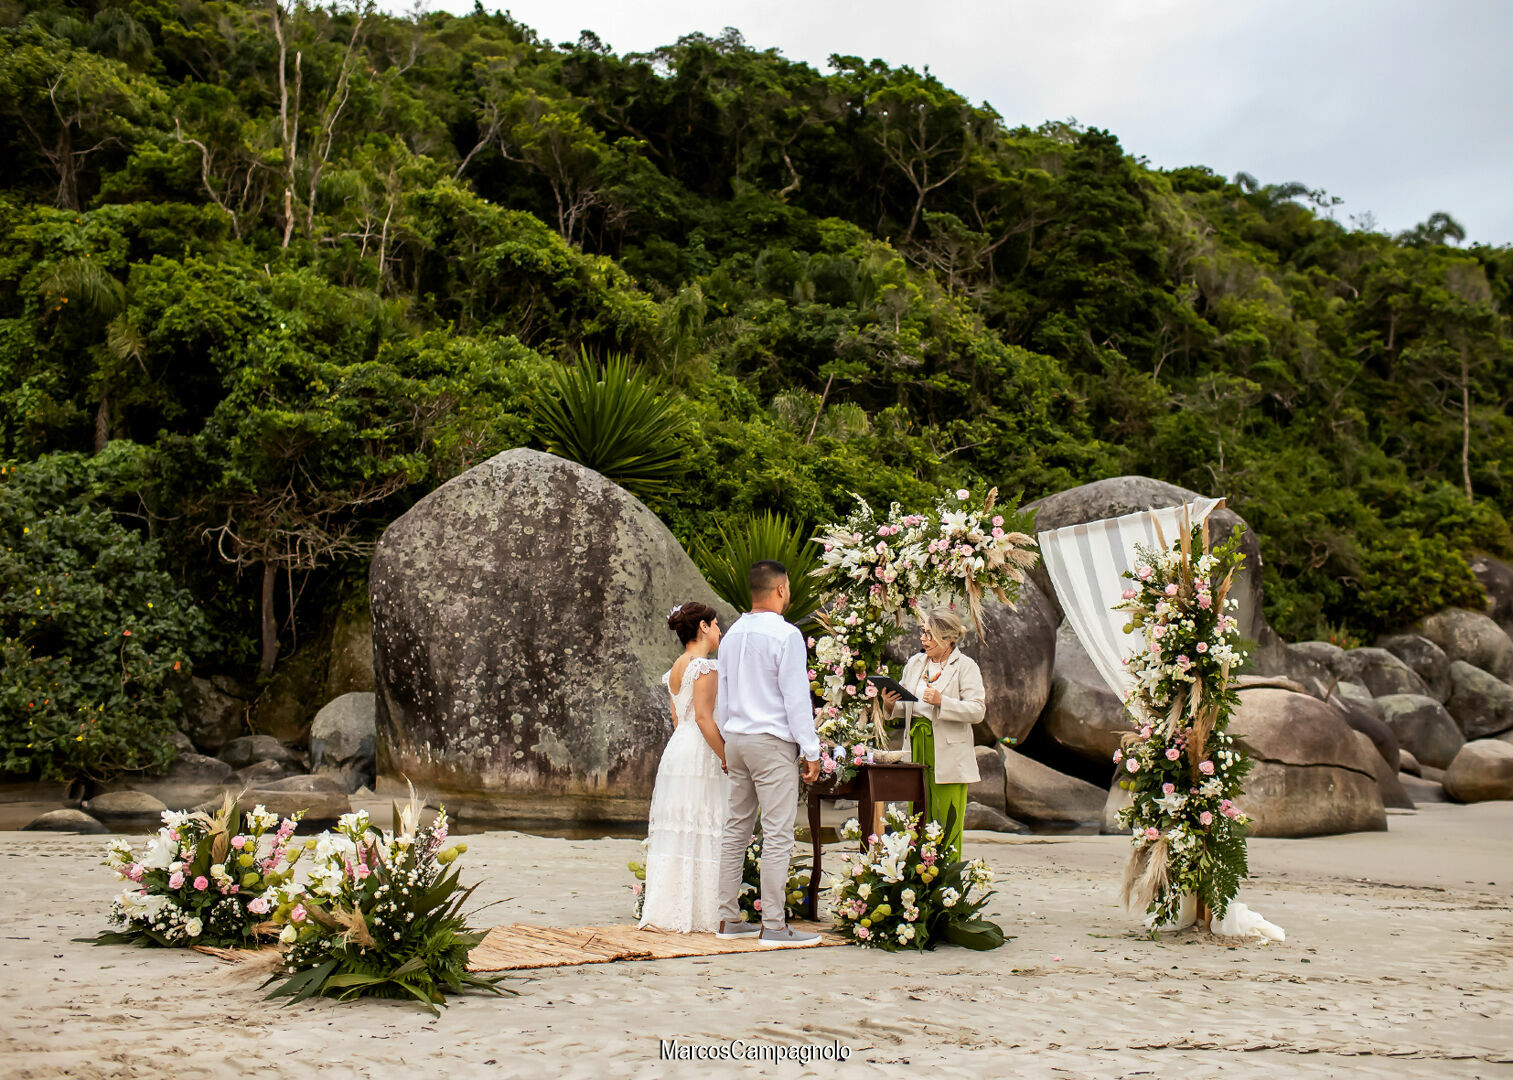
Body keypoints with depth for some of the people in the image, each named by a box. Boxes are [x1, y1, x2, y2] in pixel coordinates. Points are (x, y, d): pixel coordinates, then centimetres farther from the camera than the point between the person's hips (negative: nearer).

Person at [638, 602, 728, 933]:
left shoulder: (676, 667, 16)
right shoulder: (705, 666, -11)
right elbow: (703, 717, -18)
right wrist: (727, 757, -15)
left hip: (677, 748, 9)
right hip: (701, 756, -9)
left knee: (677, 830, 10)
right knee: (703, 833, -6)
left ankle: (669, 910, 13)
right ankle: (701, 915, -4)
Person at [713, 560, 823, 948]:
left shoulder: (733, 634, 11)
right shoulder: (785, 635, -12)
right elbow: (796, 698, -13)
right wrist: (811, 750, -8)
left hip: (735, 741, 8)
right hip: (772, 742, -8)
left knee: (736, 829, 12)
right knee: (777, 835, -5)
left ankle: (728, 918, 16)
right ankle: (774, 926, -4)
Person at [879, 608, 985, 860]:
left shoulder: (966, 666, -3)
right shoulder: (915, 663, 14)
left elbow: (977, 710, -12)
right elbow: (905, 704, 21)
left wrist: (942, 701, -23)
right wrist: (890, 704, -2)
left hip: (949, 753, -5)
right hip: (916, 745, 5)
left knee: (947, 819, -4)